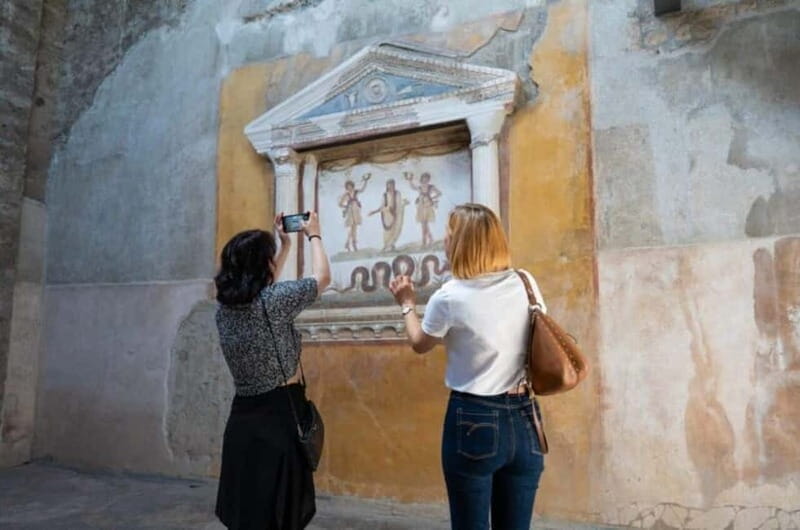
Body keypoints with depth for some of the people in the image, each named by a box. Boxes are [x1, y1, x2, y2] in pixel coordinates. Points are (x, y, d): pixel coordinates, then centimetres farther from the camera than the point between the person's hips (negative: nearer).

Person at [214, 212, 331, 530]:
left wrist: (285, 245, 29)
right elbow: (322, 277, -3)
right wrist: (314, 236, 13)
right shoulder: (273, 301, -17)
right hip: (280, 412, -7)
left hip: (243, 415, 7)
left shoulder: (224, 306, 3)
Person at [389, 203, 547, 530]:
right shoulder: (525, 283, -1)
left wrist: (406, 304, 20)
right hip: (525, 418, 5)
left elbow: (419, 344, 6)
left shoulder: (449, 298, -13)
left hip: (474, 420, -4)